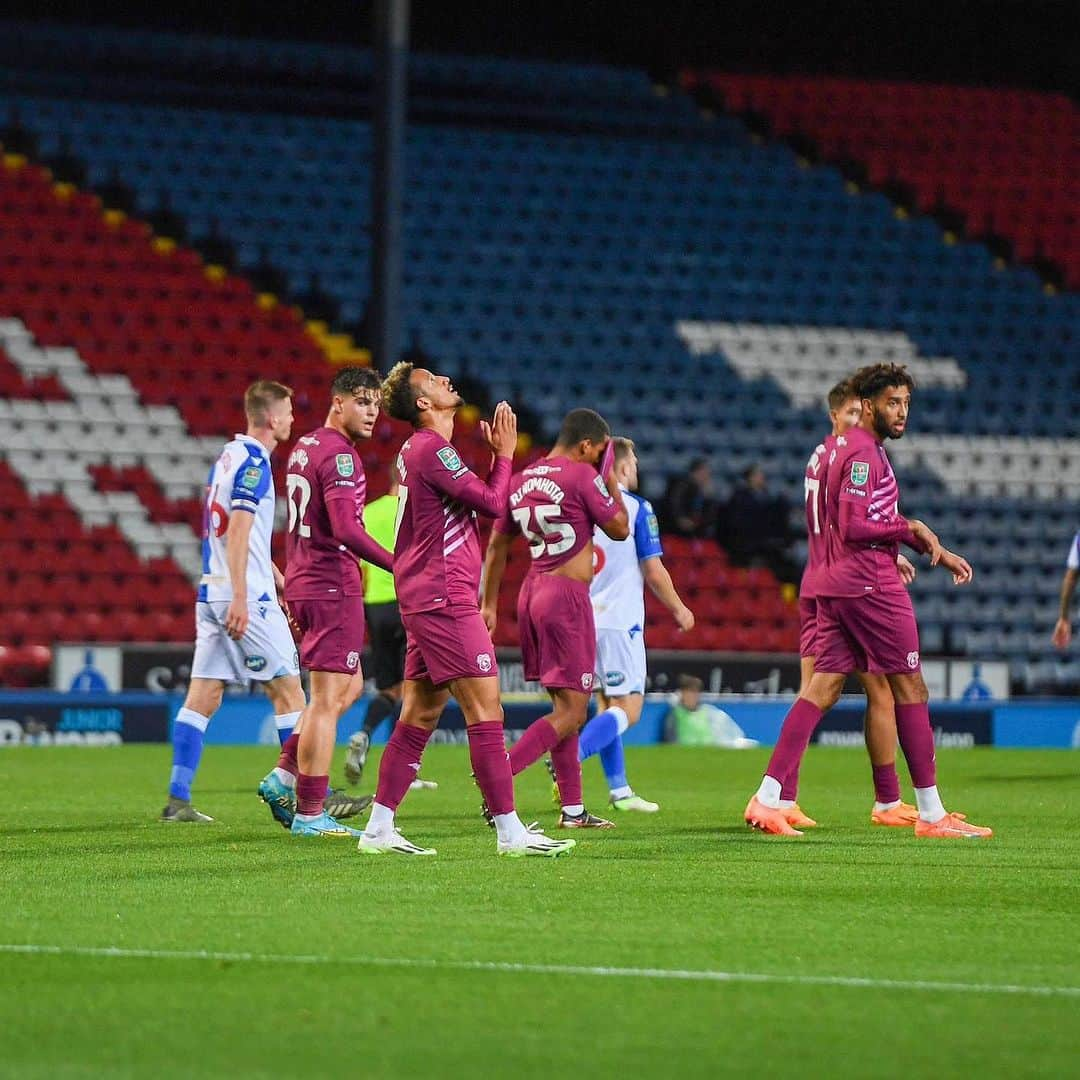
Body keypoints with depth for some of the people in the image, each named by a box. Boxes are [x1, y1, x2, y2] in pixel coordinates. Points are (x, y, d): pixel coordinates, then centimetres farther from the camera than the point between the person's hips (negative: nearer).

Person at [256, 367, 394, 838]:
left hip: (303, 584, 10)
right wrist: (398, 566, -23)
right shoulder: (340, 455, -15)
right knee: (328, 699, -5)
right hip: (333, 589, -10)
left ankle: (284, 775, 13)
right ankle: (310, 813, -3)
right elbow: (346, 529, -25)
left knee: (349, 686, 19)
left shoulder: (304, 447, 15)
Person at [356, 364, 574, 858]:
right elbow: (492, 503, -16)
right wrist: (504, 454, -1)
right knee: (485, 707, -9)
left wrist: (496, 454, 12)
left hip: (426, 599, 10)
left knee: (419, 714, 9)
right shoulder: (431, 448, -13)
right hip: (444, 598, -10)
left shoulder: (419, 449, 19)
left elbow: (480, 501, 22)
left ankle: (379, 828, 9)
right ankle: (509, 831, -9)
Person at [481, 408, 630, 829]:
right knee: (571, 712, -8)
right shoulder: (582, 476, -11)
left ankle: (572, 810, 15)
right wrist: (611, 483, 11)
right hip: (566, 595, -9)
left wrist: (489, 604, 20)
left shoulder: (522, 480, 11)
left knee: (566, 706, 15)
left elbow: (497, 545, 15)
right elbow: (620, 529, -2)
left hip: (532, 590, 9)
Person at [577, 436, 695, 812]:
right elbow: (654, 572, -7)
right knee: (627, 710, -6)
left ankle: (619, 790, 16)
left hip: (582, 621, 6)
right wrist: (679, 609, 8)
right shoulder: (636, 508, -7)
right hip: (618, 622, -6)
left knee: (608, 706, 16)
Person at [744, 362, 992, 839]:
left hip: (835, 586, 10)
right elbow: (854, 526, -23)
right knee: (911, 688, -2)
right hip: (870, 586, -10)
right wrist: (909, 528, -11)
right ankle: (931, 814, 1)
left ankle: (767, 799, -3)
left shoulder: (845, 447, 20)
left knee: (822, 688, 6)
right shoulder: (864, 452, -13)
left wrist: (937, 552, 24)